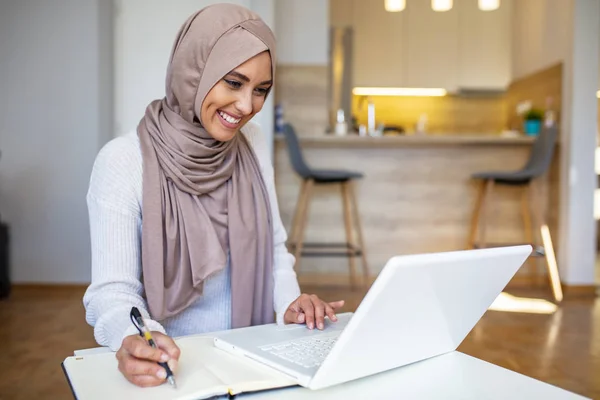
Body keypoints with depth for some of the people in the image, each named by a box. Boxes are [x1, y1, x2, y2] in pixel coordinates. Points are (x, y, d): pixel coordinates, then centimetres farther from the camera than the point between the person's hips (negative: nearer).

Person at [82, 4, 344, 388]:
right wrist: (132, 340, -32)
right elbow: (112, 289, -13)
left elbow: (273, 245, 9)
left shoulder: (252, 143, 3)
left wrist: (289, 302, -8)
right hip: (167, 363, -3)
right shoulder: (123, 161, -12)